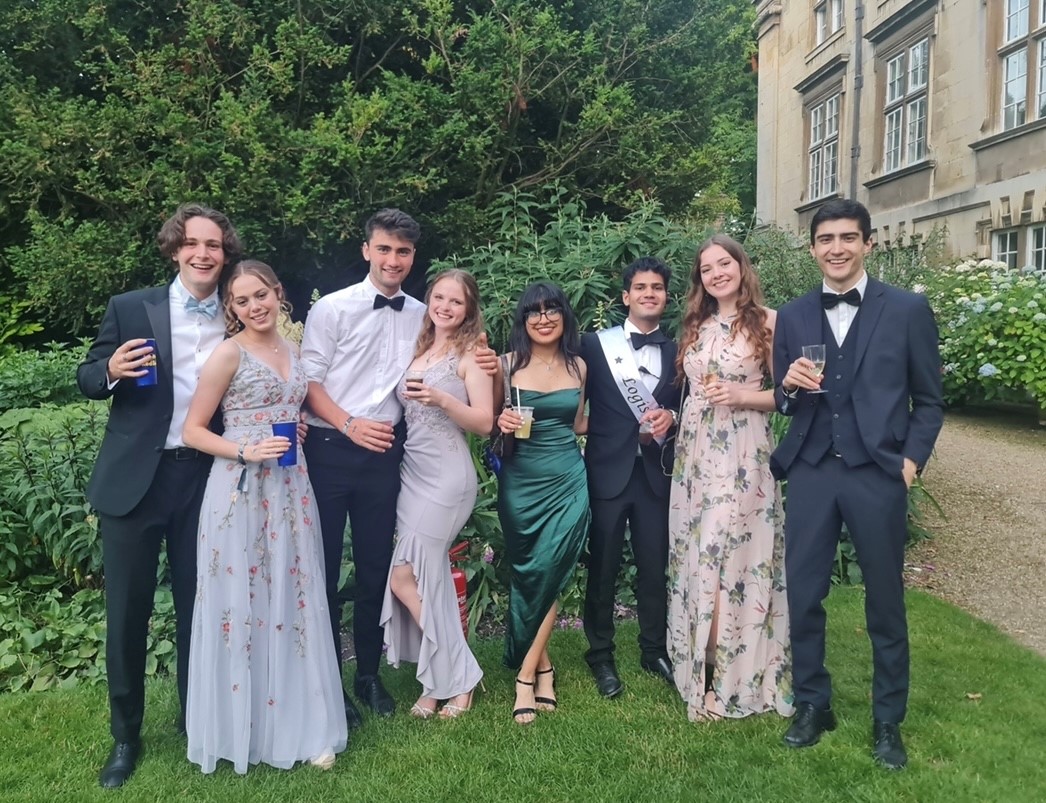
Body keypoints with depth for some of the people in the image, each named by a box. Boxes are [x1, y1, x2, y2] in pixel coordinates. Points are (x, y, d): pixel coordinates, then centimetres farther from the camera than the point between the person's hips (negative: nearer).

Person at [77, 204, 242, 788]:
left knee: (198, 603, 11)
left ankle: (197, 718, 29)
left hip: (205, 478, 2)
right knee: (128, 608, 6)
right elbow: (88, 380, 4)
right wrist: (112, 371, -18)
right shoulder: (130, 308, 0)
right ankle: (126, 734, 24)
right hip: (135, 477, -1)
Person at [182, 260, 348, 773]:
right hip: (240, 490, -6)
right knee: (242, 605, 2)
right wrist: (247, 451, -18)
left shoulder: (291, 350, 12)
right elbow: (192, 431, -6)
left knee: (295, 602, 8)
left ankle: (300, 726, 20)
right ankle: (243, 730, 18)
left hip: (290, 488, 6)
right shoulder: (229, 353, -6)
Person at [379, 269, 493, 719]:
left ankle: (454, 678, 9)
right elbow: (405, 408, 16)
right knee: (427, 577, 7)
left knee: (405, 576, -6)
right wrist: (411, 397, -3)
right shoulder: (417, 349, 14)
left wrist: (442, 399, -21)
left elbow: (484, 422, -10)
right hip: (410, 472, 6)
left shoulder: (470, 354, -3)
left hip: (446, 476, -6)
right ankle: (439, 677, 19)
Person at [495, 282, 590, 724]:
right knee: (526, 574, 5)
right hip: (520, 483, -1)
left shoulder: (578, 366, 7)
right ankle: (542, 665, 23)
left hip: (567, 480, 1)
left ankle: (526, 673, 8)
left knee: (549, 572, -4)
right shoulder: (508, 364, 0)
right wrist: (502, 423, -16)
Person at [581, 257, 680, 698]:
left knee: (655, 566, 9)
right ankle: (601, 655, 21)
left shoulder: (677, 351, 9)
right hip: (607, 471, -2)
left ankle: (654, 650, 27)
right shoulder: (595, 344, 2)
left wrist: (671, 416, -10)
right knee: (603, 568, 6)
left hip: (655, 473, 2)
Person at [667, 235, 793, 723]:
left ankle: (737, 677, 7)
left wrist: (743, 397, -17)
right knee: (697, 556, 7)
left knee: (734, 555, -6)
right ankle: (700, 670, 20)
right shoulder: (695, 326, 14)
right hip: (694, 453, 5)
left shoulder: (767, 322, -2)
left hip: (743, 455, -5)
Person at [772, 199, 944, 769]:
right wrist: (789, 385, -11)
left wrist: (912, 459, -5)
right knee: (802, 596, 8)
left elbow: (929, 400, 5)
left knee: (885, 602, 9)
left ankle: (887, 721, 27)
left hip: (878, 474, -2)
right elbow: (781, 401, 10)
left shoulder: (908, 310, 0)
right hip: (811, 473, 2)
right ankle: (812, 704, 27)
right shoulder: (791, 317, 7)